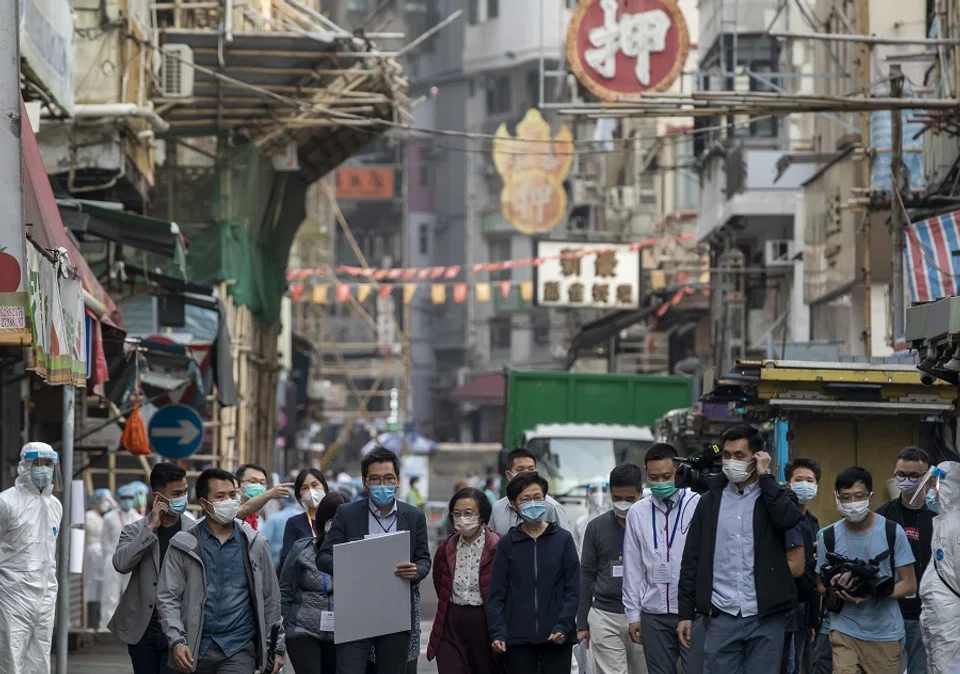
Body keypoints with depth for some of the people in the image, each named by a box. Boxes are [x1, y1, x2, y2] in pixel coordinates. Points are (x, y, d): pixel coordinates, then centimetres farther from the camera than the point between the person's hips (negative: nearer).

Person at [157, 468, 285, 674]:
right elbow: (168, 598, -2)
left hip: (239, 649, -1)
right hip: (197, 649, 1)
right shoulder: (183, 546, 1)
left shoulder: (254, 545, 5)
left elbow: (270, 599, 10)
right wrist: (176, 641, -15)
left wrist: (276, 648, 8)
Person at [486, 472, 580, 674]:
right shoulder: (507, 543, 5)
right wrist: (497, 632, -8)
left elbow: (572, 590, 1)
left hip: (556, 638, 0)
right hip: (518, 638, 0)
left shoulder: (562, 539, 4)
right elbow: (496, 594, 4)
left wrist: (563, 627, -11)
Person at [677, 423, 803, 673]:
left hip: (766, 618, -2)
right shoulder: (710, 501, 11)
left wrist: (765, 476, -9)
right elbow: (692, 560, 11)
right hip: (722, 618, 2)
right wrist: (686, 613, 5)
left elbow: (789, 519, -20)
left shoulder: (775, 496, 5)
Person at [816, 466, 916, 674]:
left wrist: (875, 593, -19)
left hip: (886, 633, 0)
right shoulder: (828, 537, 0)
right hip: (844, 631, 0)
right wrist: (837, 591, -13)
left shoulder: (892, 532, -5)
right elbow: (822, 586, 10)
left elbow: (909, 585, -2)